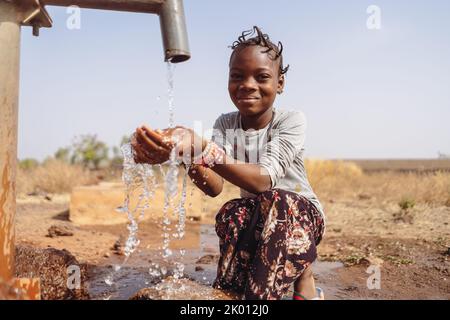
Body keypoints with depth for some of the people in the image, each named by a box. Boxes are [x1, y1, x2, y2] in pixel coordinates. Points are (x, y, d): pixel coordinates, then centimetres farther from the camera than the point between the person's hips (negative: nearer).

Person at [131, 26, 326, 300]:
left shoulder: (291, 120, -17)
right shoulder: (226, 124, -5)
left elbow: (264, 181, -34)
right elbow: (215, 187, -22)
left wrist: (202, 149, -49)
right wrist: (187, 154, -43)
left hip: (301, 214, -3)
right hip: (253, 217, 3)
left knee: (276, 203, -35)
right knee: (234, 213, -30)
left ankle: (302, 277, -10)